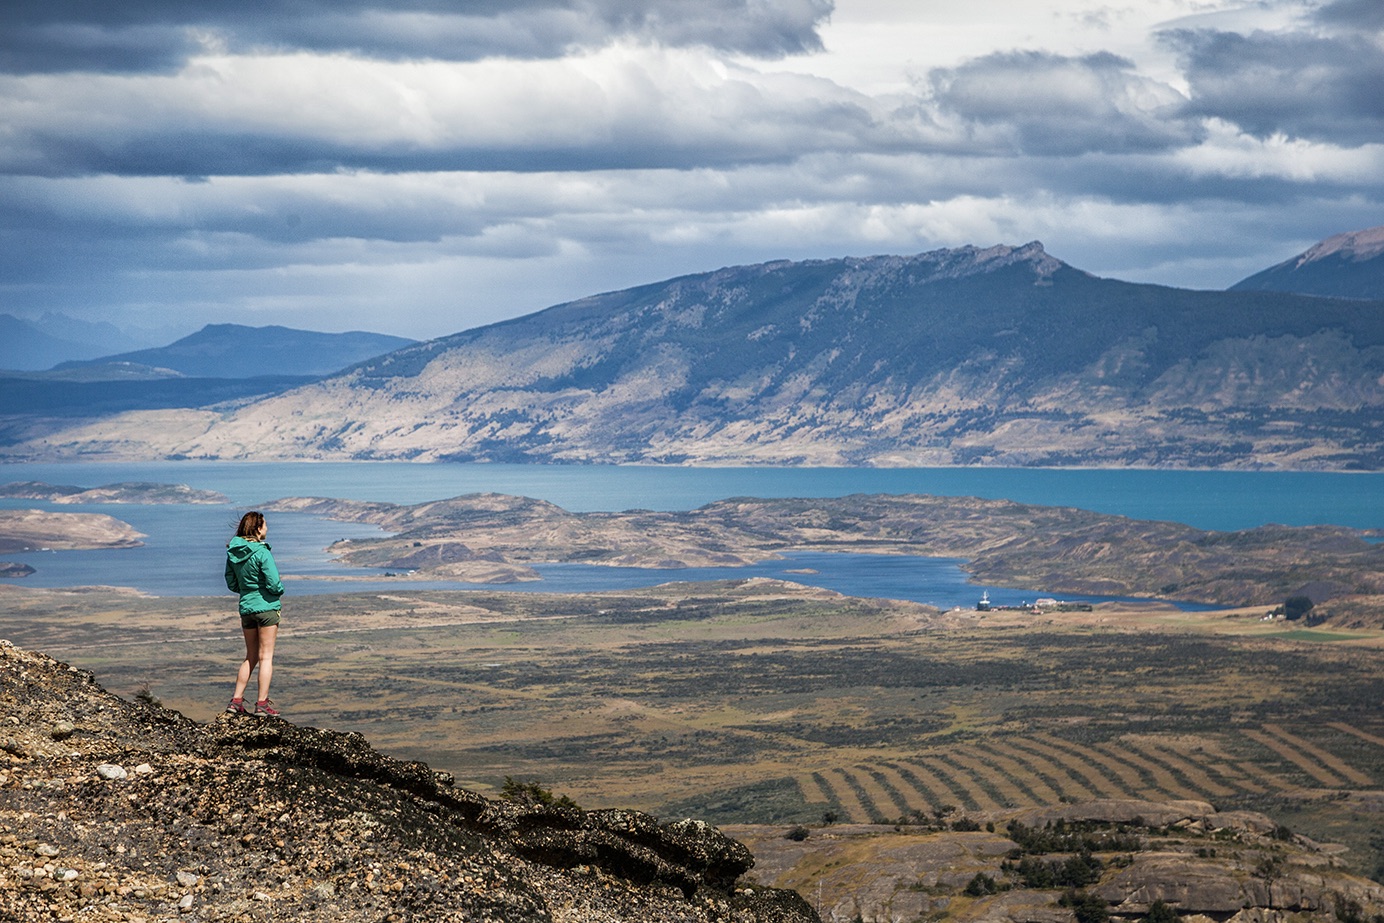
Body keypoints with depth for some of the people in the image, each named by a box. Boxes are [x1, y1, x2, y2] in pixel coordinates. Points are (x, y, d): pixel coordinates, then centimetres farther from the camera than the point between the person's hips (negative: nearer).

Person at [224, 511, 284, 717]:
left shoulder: (233, 553, 4)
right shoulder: (261, 553, -17)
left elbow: (231, 584, 11)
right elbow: (274, 584, -18)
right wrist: (279, 590, 3)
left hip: (246, 607, 6)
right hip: (267, 607, -6)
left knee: (251, 657, 16)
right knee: (266, 656, 1)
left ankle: (236, 701, 13)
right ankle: (262, 704, 0)